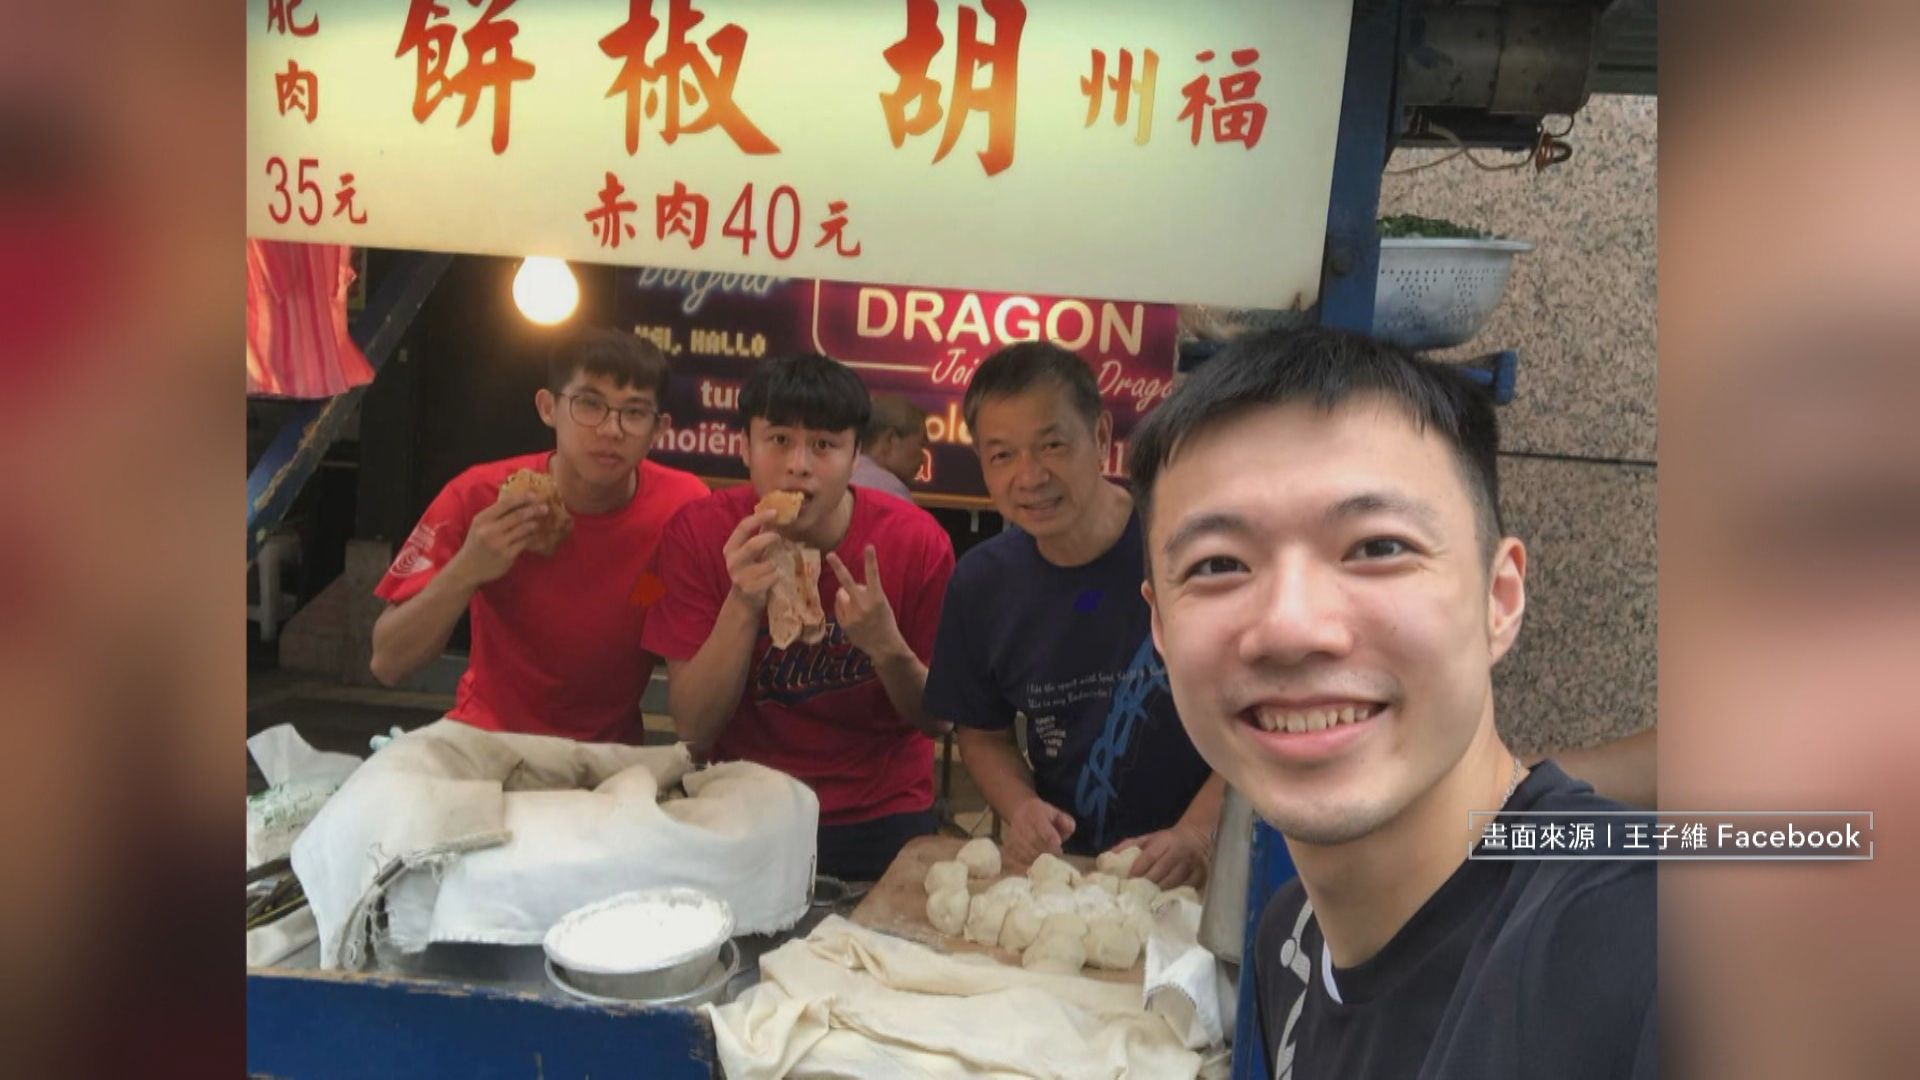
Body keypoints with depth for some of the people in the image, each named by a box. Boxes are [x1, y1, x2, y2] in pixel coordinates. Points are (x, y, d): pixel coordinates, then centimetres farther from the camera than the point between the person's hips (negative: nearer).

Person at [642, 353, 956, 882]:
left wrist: (888, 648, -24)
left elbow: (935, 719, -3)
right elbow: (693, 727, -12)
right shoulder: (698, 533, -10)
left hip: (879, 818, 0)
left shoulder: (917, 541, -12)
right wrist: (742, 605, -27)